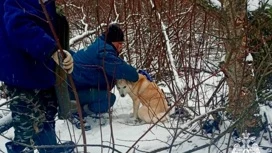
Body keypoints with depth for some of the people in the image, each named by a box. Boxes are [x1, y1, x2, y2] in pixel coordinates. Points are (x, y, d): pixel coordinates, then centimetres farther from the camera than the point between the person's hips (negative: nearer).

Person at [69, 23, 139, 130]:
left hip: (77, 83, 11)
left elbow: (118, 68, 16)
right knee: (109, 98, -20)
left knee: (111, 78, 15)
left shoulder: (100, 47, 9)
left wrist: (136, 73, 3)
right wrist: (139, 76, -10)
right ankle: (76, 114, -6)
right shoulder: (103, 53, -24)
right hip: (74, 89, -11)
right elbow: (123, 70, -28)